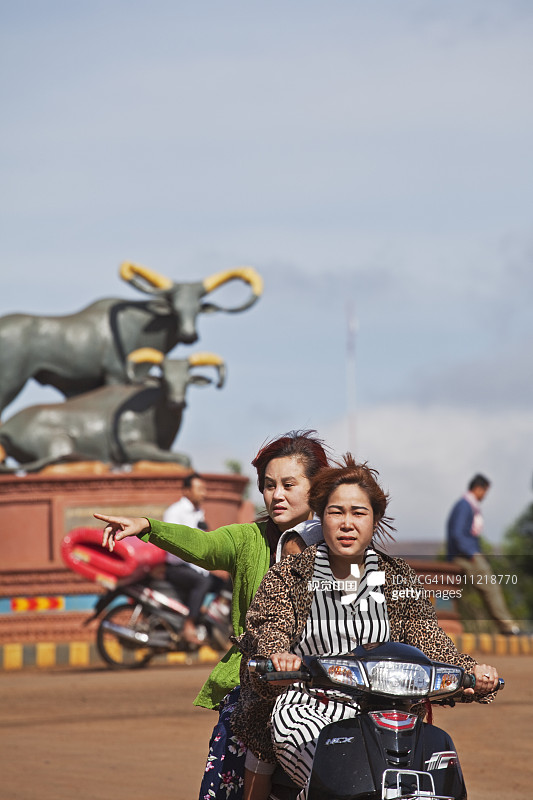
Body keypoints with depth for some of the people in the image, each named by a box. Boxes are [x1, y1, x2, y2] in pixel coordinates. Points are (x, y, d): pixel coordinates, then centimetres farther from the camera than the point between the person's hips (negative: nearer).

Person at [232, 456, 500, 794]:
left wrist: (470, 671, -19)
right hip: (303, 705, -2)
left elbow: (430, 642, 3)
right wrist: (276, 659, -33)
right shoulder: (287, 576, 8)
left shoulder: (399, 578, 13)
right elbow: (270, 633, -7)